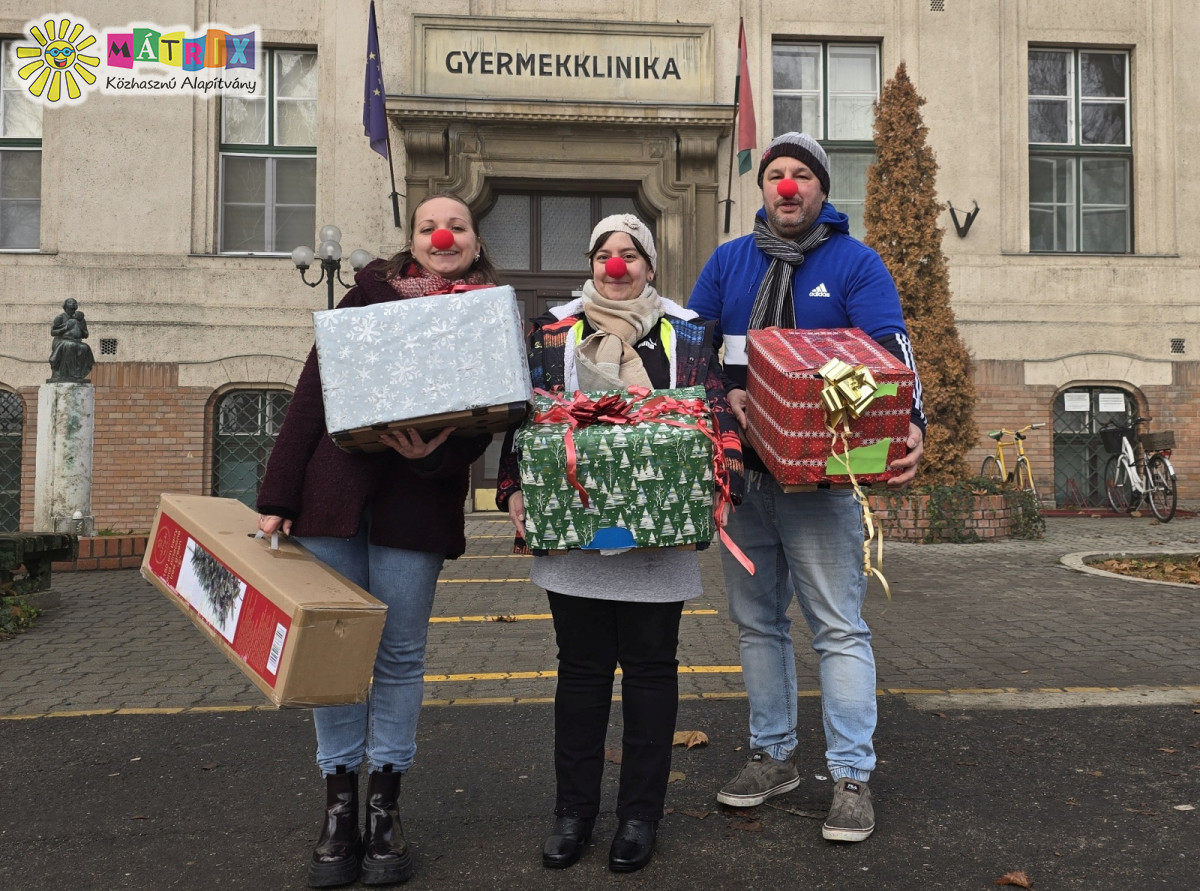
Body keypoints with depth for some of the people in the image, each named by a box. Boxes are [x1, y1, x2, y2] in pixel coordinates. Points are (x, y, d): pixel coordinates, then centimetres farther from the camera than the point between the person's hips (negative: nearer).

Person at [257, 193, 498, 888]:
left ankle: (385, 806, 21)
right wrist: (277, 499, 0)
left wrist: (433, 455, -21)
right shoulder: (368, 295, 9)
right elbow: (312, 394, 5)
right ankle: (340, 805, 20)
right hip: (331, 493, 1)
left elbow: (484, 420, 1)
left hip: (418, 503, -1)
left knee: (400, 655, 6)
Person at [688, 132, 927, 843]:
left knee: (840, 626, -2)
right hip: (742, 470, 4)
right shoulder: (729, 261, 12)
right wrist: (728, 394, -9)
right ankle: (774, 756, 28)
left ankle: (852, 777, 10)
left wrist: (911, 426, -27)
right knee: (757, 621, 12)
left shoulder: (856, 263, 2)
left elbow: (891, 351, -9)